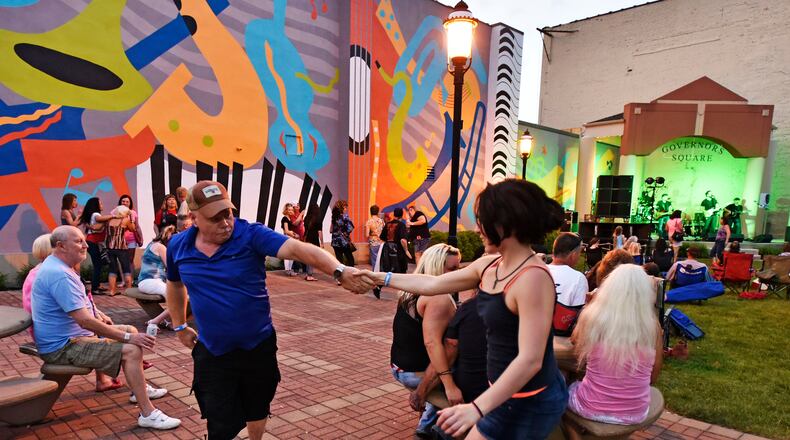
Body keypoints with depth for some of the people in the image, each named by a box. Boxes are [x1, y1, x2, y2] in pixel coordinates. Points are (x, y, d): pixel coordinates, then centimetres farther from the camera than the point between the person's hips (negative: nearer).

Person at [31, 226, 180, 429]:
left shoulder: (59, 267, 9)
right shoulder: (59, 275, -26)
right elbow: (84, 321, -30)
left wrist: (97, 314, 11)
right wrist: (127, 337, -26)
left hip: (70, 336, 11)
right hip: (63, 347, -11)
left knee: (131, 330, 15)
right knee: (131, 350, -22)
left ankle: (140, 388, 25)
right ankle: (148, 414, -18)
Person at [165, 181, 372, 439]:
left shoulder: (251, 235, -19)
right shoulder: (178, 246, -6)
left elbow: (296, 248, -35)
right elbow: (175, 284, 16)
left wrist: (339, 271, -50)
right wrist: (179, 326, 17)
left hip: (258, 347, -1)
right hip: (212, 353, 1)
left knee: (257, 411, 23)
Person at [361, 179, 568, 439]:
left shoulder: (533, 278, -26)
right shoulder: (488, 266, 0)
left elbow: (530, 360, -29)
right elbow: (432, 284, 11)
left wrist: (477, 408, -34)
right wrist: (382, 278, 16)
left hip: (531, 402, -7)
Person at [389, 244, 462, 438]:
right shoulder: (438, 298, -23)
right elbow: (432, 343, -32)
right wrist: (449, 385, -35)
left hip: (400, 367, 10)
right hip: (416, 372, -9)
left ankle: (426, 426, 26)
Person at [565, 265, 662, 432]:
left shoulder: (591, 316, -15)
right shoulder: (652, 325, -11)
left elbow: (575, 342, 8)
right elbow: (653, 377, 2)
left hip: (592, 409, -2)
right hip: (636, 414, 3)